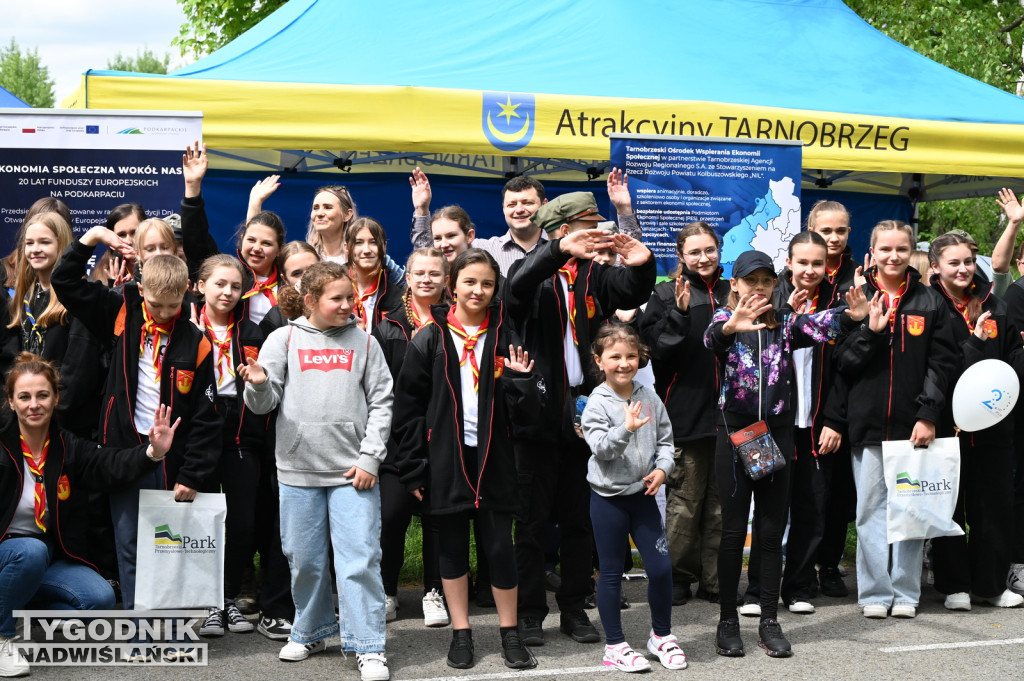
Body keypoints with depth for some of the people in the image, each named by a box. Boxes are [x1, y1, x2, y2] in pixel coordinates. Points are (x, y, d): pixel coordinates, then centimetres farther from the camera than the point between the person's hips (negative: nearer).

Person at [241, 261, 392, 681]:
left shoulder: (364, 342, 7)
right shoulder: (284, 339, 5)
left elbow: (381, 402, 5)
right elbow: (265, 403, 3)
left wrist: (370, 457, -4)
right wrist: (259, 385, -21)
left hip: (353, 472, -1)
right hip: (298, 470, 1)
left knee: (360, 559, -5)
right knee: (304, 559, 10)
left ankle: (368, 646, 2)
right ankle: (310, 632, 29)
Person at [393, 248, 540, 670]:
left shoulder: (504, 339, 4)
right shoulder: (429, 341, 0)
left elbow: (524, 412, 4)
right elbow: (409, 408, 0)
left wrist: (519, 380, -16)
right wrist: (414, 469, -4)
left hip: (493, 460, 0)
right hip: (446, 461, 0)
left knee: (500, 547, 1)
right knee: (453, 547, 8)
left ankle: (509, 632, 16)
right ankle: (461, 633, 20)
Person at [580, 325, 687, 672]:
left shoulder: (649, 398, 2)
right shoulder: (597, 403, -9)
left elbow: (665, 441, 8)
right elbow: (601, 449, -16)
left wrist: (662, 468, -9)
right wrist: (626, 429, -30)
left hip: (643, 494, 3)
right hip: (608, 496, -3)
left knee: (661, 567, 1)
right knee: (611, 572, 6)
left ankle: (661, 634, 22)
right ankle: (615, 645, 18)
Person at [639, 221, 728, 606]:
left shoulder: (731, 293, 14)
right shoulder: (667, 294, 2)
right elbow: (656, 347, -8)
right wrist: (680, 311, -19)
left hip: (727, 411, 4)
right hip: (685, 411, -4)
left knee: (721, 500, 7)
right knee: (685, 499, 0)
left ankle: (715, 581, 14)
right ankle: (678, 576, 11)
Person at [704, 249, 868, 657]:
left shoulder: (785, 322, 6)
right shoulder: (726, 319, -1)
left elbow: (818, 326, -14)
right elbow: (711, 337, -25)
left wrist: (852, 317, -35)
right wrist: (729, 328, -48)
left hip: (777, 432, 2)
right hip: (735, 431, -2)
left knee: (772, 531, 6)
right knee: (733, 530, 3)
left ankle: (770, 621, 14)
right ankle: (728, 620, 13)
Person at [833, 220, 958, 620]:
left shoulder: (930, 302, 7)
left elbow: (941, 363, 3)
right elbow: (841, 360, 2)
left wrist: (929, 415, -7)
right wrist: (871, 331, -13)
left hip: (913, 424, 0)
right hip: (868, 423, 0)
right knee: (871, 511, 2)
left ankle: (906, 591, 12)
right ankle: (875, 593, 9)